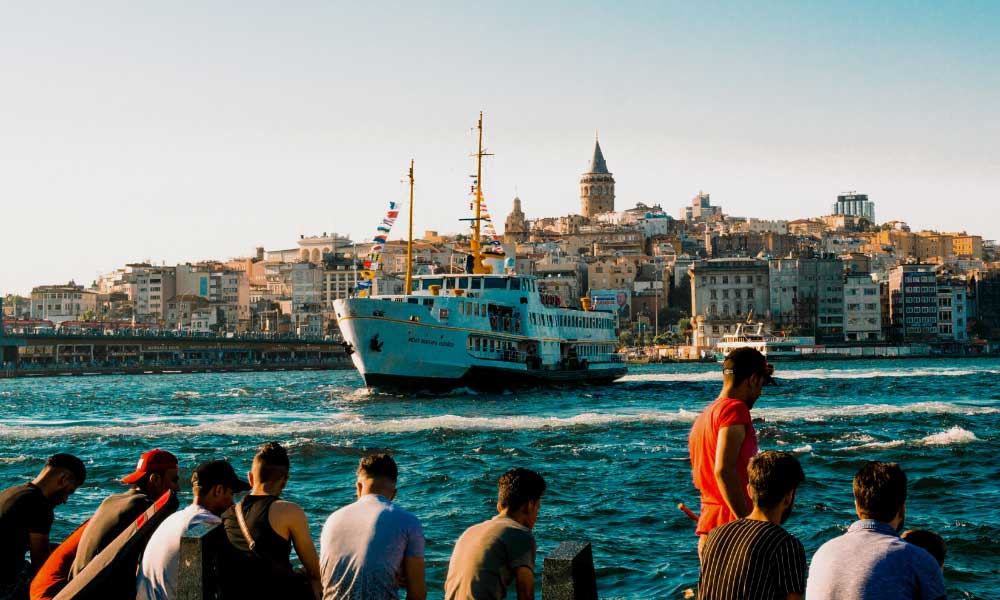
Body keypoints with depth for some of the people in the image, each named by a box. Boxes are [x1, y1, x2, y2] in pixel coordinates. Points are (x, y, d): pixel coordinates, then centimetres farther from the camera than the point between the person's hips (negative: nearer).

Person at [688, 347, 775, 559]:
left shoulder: (705, 414, 18)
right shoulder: (735, 409, -10)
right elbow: (723, 471, -21)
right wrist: (747, 524, -22)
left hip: (707, 526, 9)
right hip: (731, 525, -9)